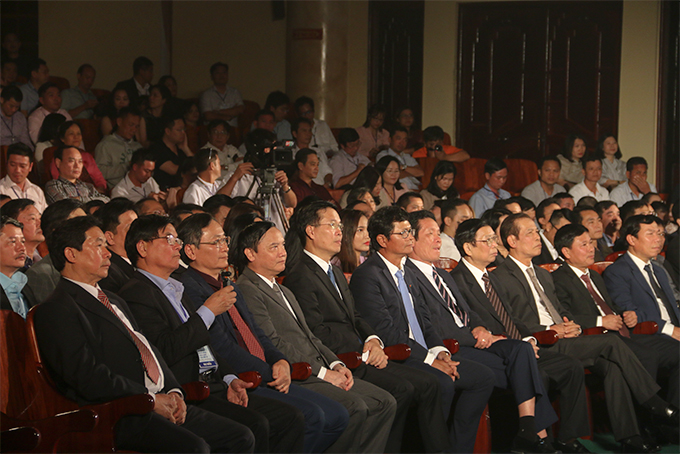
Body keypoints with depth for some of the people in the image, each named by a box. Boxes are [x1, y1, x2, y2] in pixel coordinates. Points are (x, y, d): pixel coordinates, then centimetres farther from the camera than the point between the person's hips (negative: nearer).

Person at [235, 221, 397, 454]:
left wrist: (335, 364, 4)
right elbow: (273, 345, -15)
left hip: (319, 372, 10)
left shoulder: (285, 292, 26)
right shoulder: (247, 291, -8)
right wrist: (323, 373, -14)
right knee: (354, 406, -28)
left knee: (385, 402, -4)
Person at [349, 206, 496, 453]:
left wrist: (440, 351, -1)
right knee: (442, 384, -32)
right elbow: (386, 331, -17)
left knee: (483, 376, -3)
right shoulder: (367, 275, -10)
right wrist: (430, 359, -18)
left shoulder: (407, 274, 20)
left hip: (424, 355, 9)